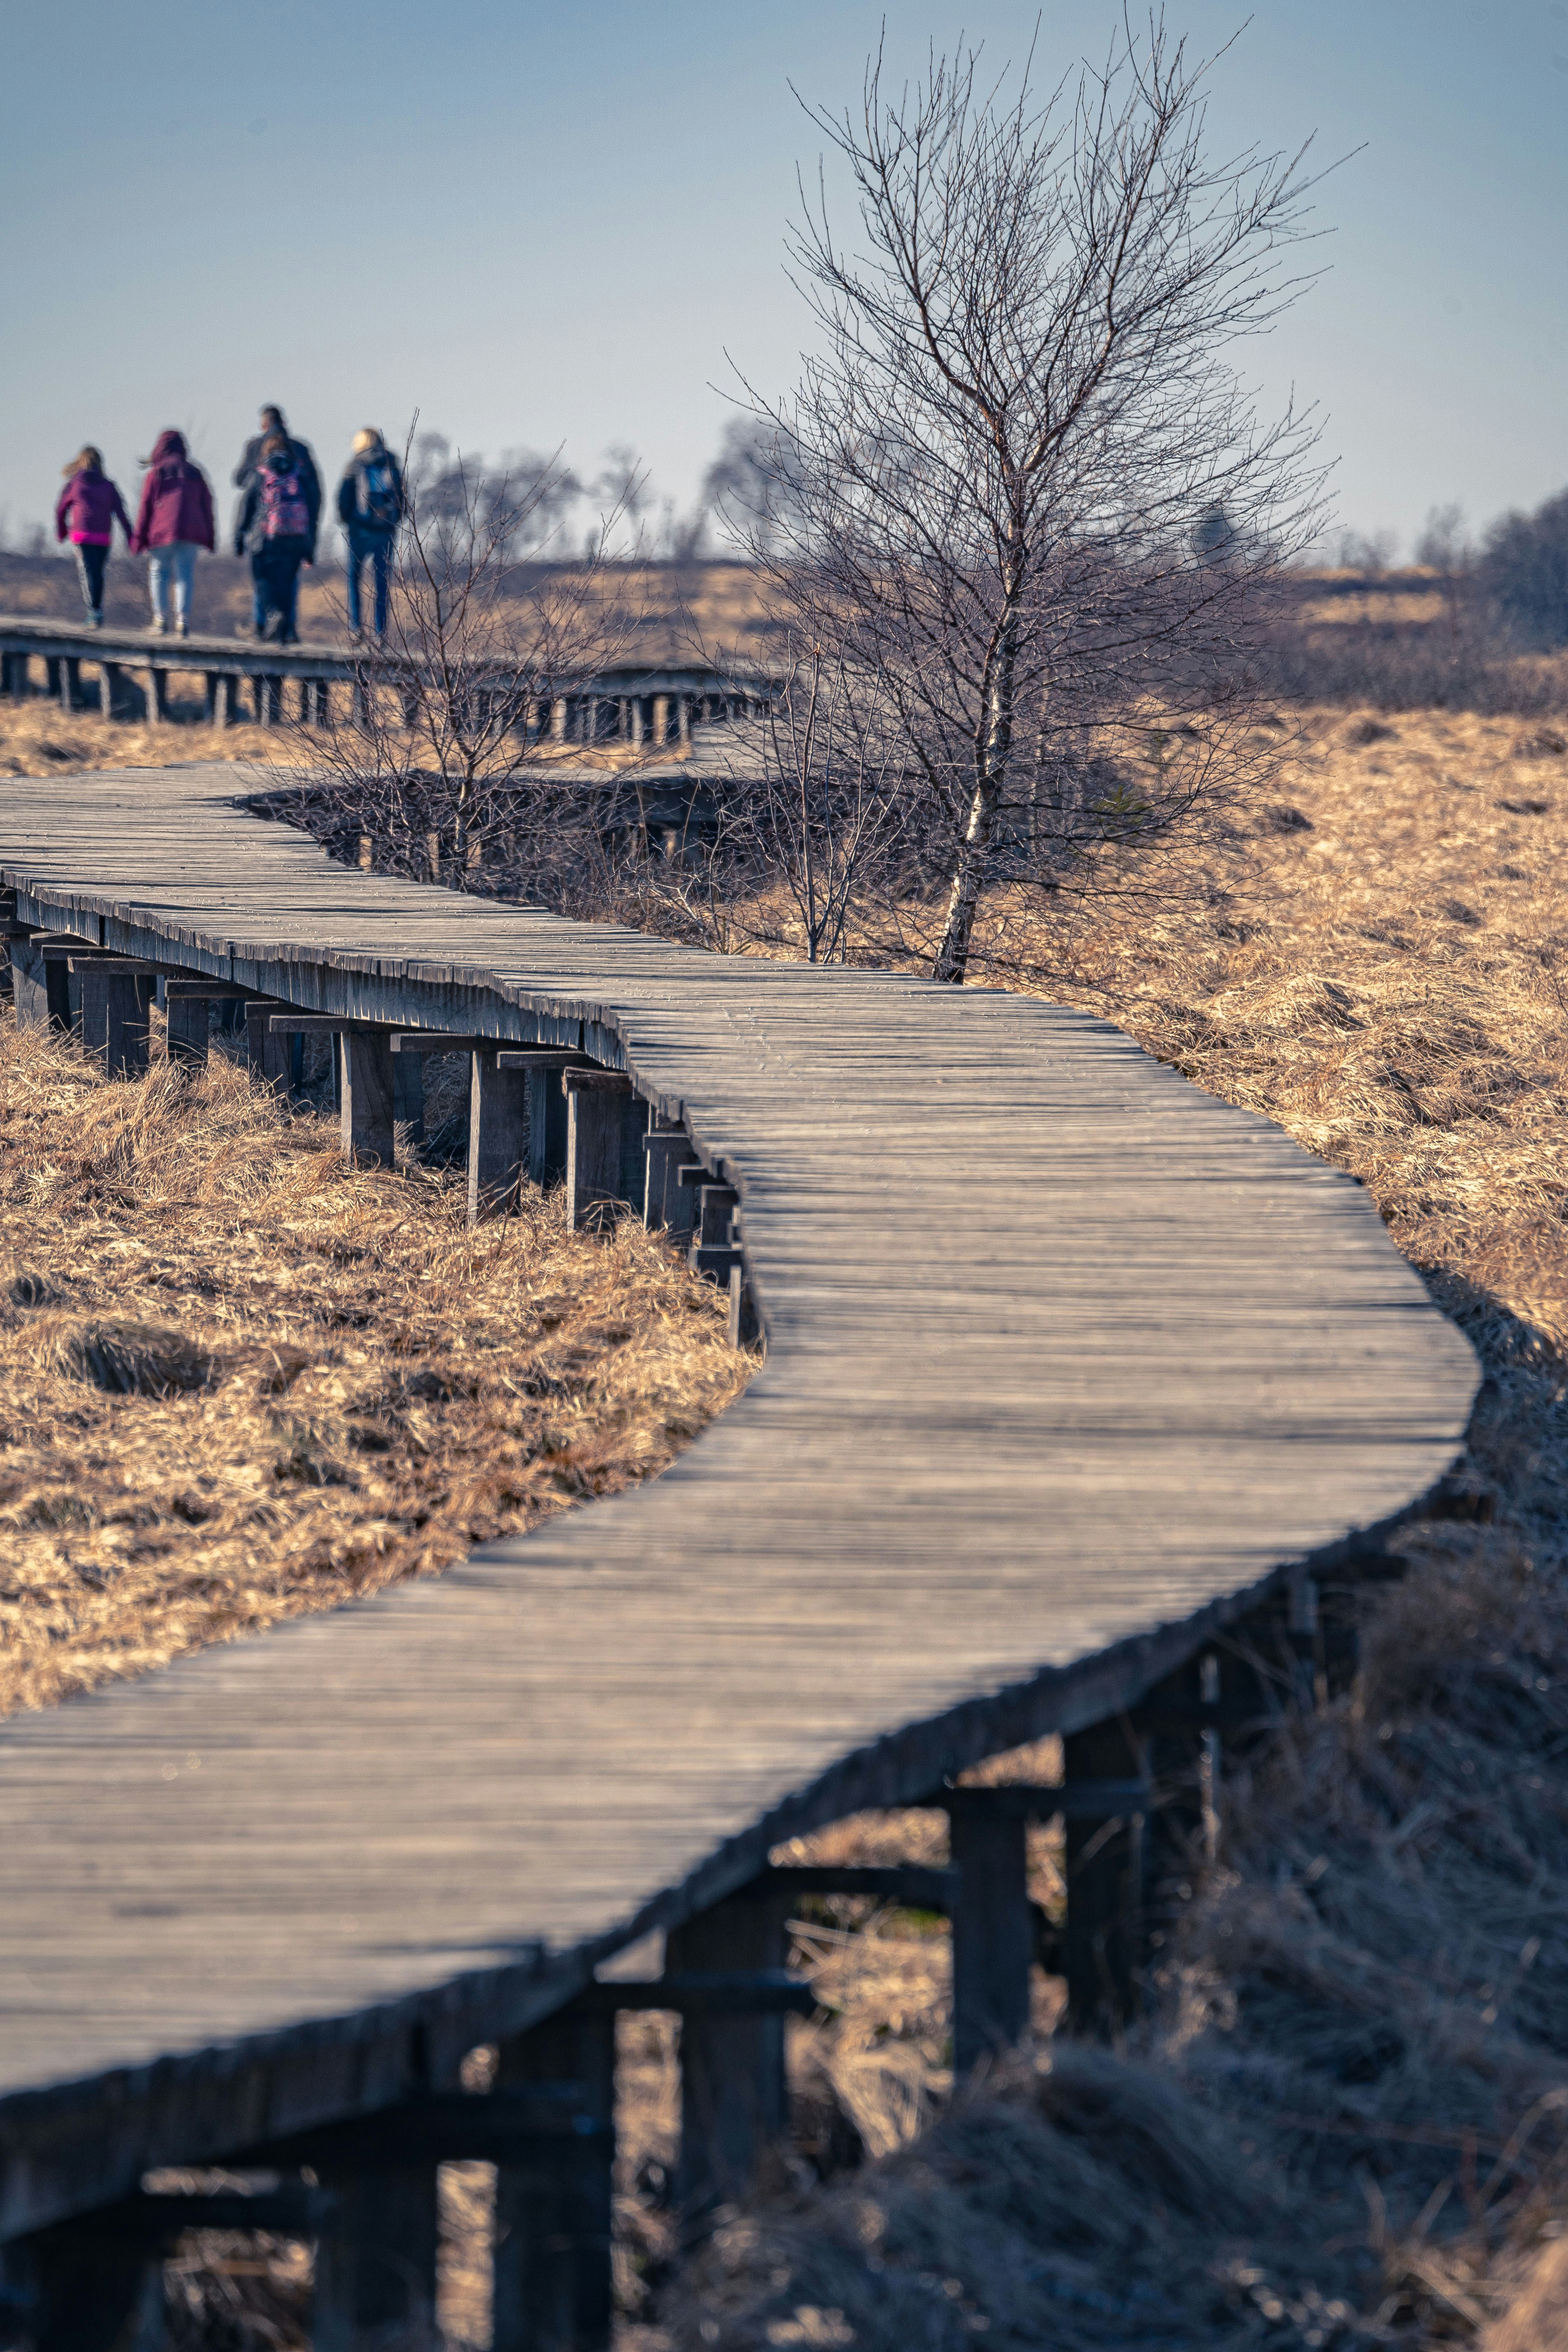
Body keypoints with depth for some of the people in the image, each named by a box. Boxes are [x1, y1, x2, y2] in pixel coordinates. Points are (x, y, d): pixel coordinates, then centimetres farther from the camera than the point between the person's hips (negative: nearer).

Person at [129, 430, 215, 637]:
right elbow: (207, 506, 13)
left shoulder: (156, 473, 4)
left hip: (162, 531, -2)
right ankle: (182, 619, -11)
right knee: (185, 576, 2)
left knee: (158, 573, 9)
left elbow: (146, 508, 2)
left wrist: (139, 539, 4)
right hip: (191, 533, 2)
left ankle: (159, 617, -1)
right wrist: (209, 539, 15)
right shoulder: (195, 474, 14)